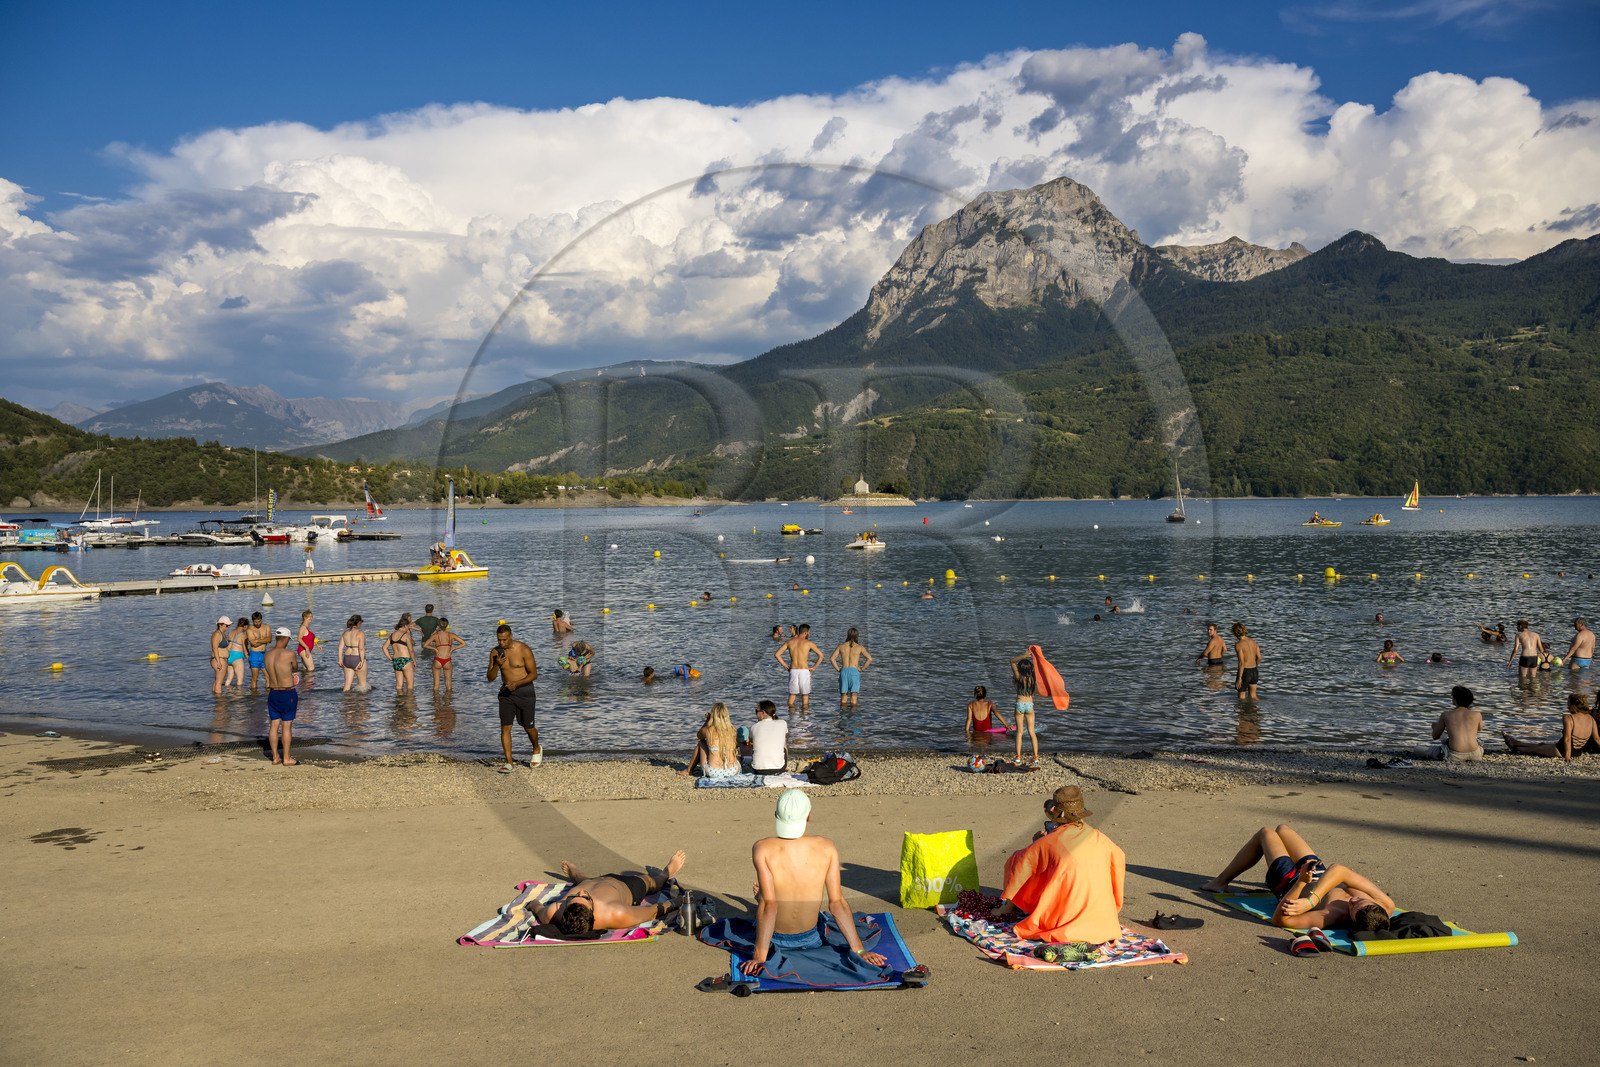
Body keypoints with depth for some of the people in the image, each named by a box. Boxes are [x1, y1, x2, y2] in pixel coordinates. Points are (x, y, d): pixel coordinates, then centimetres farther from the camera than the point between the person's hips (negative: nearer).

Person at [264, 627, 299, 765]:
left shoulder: (267, 655, 1)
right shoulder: (289, 654, -17)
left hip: (272, 693, 6)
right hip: (288, 694, -6)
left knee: (273, 725, 11)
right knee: (287, 726, 2)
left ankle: (275, 757, 18)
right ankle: (287, 758, 8)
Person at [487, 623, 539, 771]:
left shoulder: (524, 650, -13)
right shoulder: (495, 652, -2)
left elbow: (534, 674, -10)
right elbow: (490, 678, -1)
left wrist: (516, 683, -23)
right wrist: (496, 665, -20)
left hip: (524, 691, -3)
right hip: (506, 693, 3)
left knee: (528, 727, 7)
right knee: (505, 727, -8)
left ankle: (537, 750, 37)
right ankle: (509, 763, -4)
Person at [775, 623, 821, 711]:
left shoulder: (789, 642, 6)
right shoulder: (808, 643, -1)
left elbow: (777, 654, 5)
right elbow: (821, 655, -3)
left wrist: (785, 665, 9)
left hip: (793, 671, 2)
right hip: (804, 671, -2)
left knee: (792, 695, 14)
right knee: (805, 695, 10)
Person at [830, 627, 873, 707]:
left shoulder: (841, 646, 9)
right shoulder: (860, 647, 3)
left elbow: (832, 659, 2)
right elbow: (869, 659, -7)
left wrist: (838, 669, 6)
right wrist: (862, 669, 1)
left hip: (844, 671, 2)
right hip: (854, 671, -2)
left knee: (843, 698, 9)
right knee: (853, 697, -2)